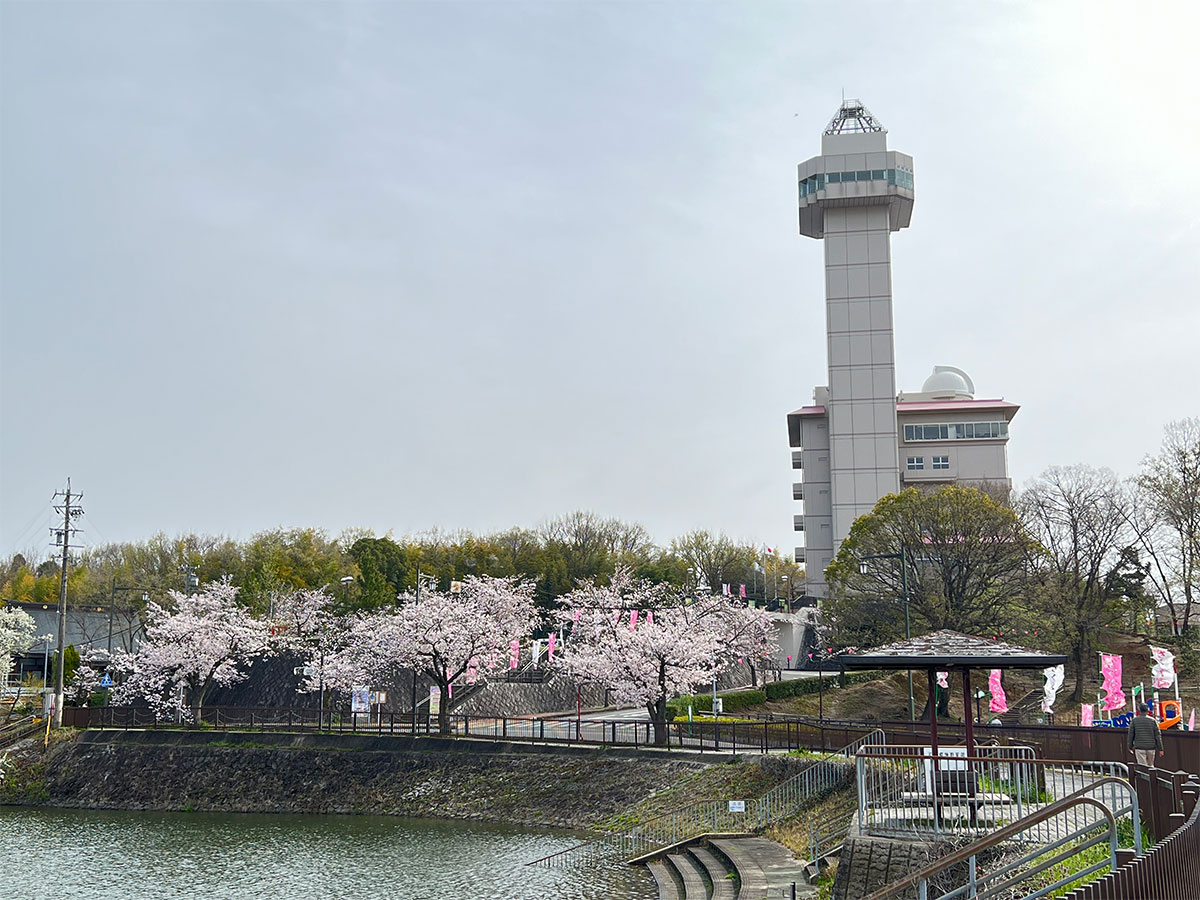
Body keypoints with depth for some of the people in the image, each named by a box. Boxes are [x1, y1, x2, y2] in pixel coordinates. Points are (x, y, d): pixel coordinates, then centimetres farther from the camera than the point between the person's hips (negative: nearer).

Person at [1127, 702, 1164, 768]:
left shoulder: (1134, 720, 1)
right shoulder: (1153, 720, 1)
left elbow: (1130, 734, 3)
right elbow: (1158, 735, 0)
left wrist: (1130, 747, 12)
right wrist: (1160, 749, 5)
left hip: (1139, 748, -1)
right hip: (1151, 747, 1)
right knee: (1150, 766, 15)